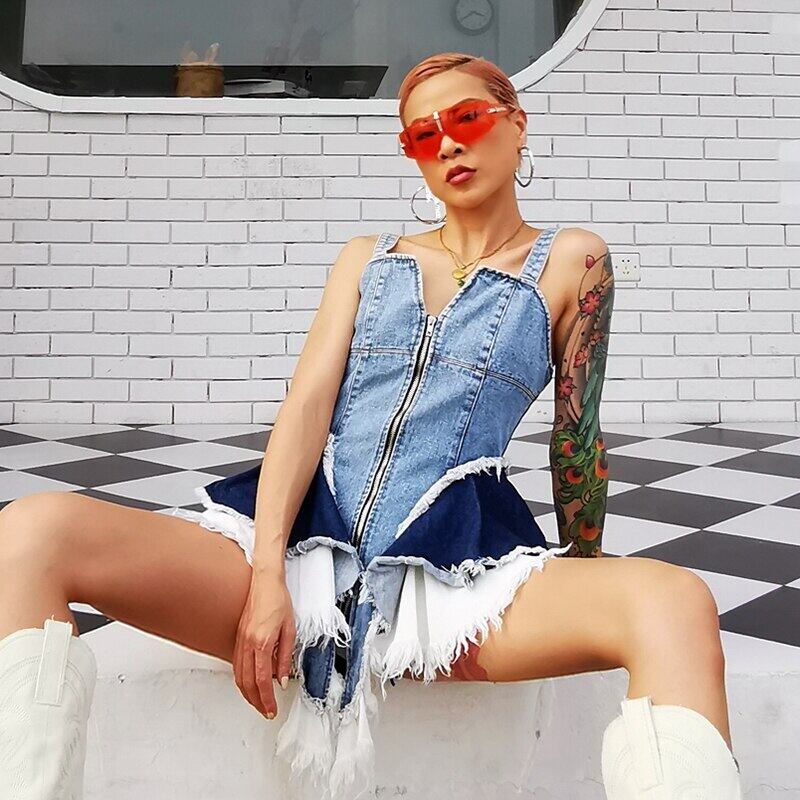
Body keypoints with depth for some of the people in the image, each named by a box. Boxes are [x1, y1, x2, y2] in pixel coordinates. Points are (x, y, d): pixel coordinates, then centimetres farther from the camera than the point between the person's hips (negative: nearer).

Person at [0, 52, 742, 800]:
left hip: (453, 568, -2)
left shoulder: (569, 261, 11)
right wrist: (267, 578, -8)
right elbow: (306, 407, 6)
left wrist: (582, 595, 18)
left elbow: (576, 440, 12)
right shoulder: (367, 259, 19)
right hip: (300, 542, 3)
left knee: (676, 605, -32)